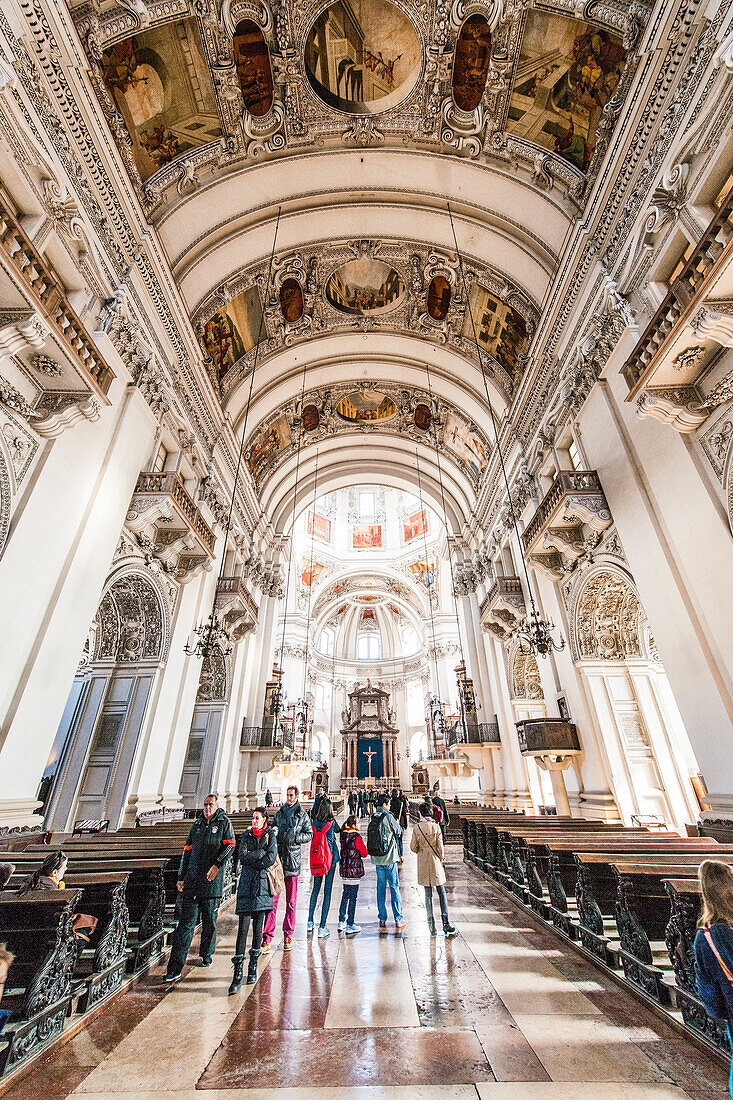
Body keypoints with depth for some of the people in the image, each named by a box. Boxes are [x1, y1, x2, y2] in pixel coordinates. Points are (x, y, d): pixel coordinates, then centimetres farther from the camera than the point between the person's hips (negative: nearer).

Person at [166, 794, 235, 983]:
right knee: (186, 921, -3)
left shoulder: (224, 822, 0)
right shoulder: (197, 824, 12)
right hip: (192, 879, 2)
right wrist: (181, 877, 12)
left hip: (212, 880, -2)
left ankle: (206, 956, 32)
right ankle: (175, 968, 4)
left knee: (210, 921, 11)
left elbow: (230, 845, -8)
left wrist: (217, 864, -20)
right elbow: (187, 851, 17)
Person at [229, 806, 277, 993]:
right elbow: (242, 857, -4)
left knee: (258, 926, 7)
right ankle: (238, 973, -2)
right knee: (243, 926, -7)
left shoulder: (271, 834, 3)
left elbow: (271, 858, -8)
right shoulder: (246, 836, 9)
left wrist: (252, 860, -9)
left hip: (262, 884, 0)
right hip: (246, 883, 1)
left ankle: (253, 967, 23)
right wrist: (262, 854, -12)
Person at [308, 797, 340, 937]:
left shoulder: (315, 823, -7)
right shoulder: (332, 823, -16)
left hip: (316, 860, 4)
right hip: (330, 859, -4)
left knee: (315, 889, 20)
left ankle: (310, 921, 31)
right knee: (327, 892, 4)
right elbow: (338, 831, 5)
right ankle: (322, 927, 5)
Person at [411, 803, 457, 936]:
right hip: (435, 862, -1)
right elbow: (440, 846, -8)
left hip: (423, 863, 1)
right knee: (441, 893, 11)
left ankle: (431, 925, 13)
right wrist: (441, 858, 10)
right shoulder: (436, 826, -11)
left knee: (428, 894, 11)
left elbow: (413, 847, -3)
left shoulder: (417, 827, -9)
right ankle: (446, 922, 8)